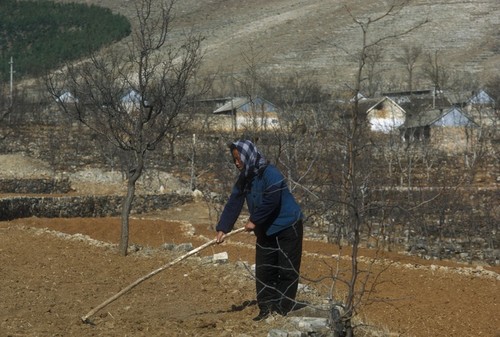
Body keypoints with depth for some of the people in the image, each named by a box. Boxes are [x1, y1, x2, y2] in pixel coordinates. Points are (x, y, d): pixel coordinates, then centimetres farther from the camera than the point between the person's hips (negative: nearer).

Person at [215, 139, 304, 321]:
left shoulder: (270, 174, -23)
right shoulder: (244, 179, 3)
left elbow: (270, 202, -27)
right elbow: (233, 204, 1)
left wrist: (254, 221, -16)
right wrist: (222, 228, -7)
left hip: (287, 228, -8)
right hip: (266, 230, 8)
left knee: (287, 269, -3)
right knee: (264, 270, 6)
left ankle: (283, 308, 2)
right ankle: (266, 307, 12)